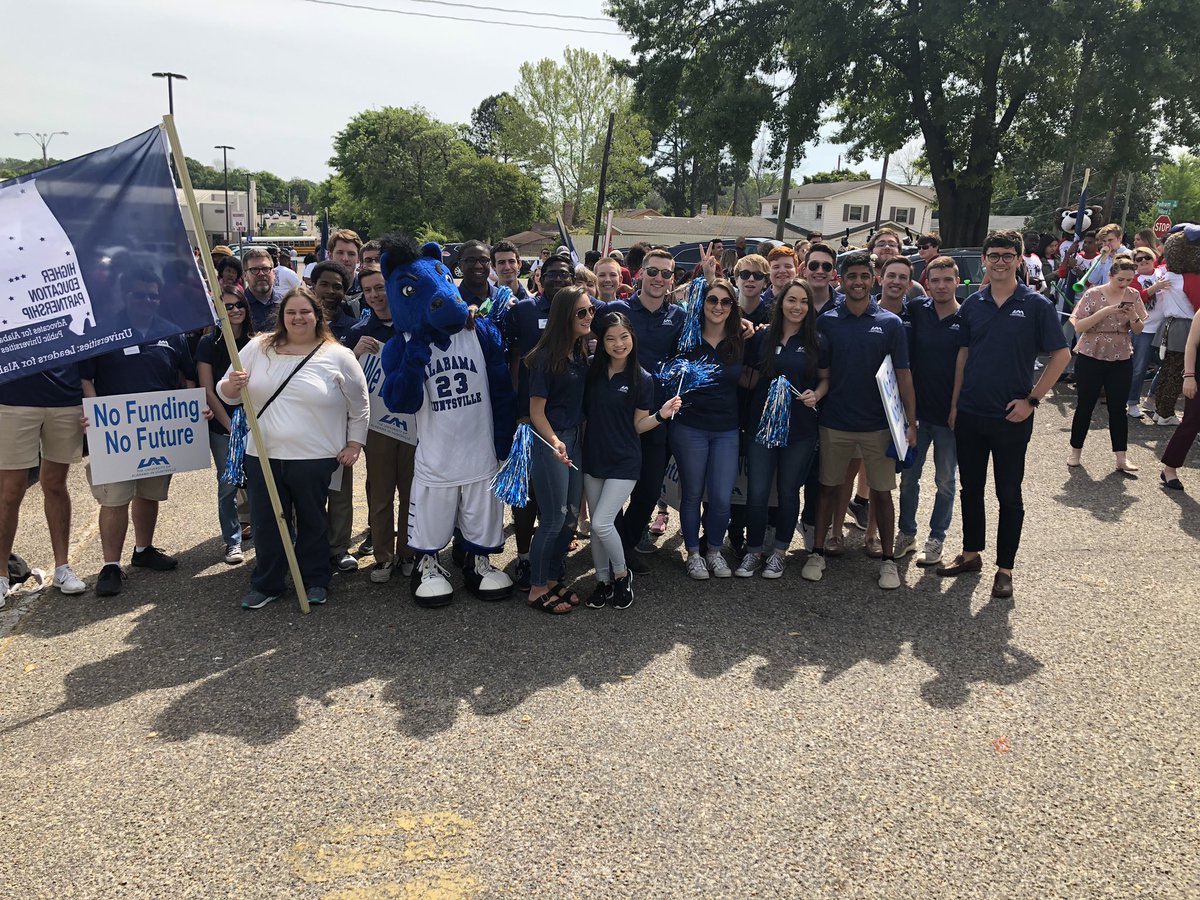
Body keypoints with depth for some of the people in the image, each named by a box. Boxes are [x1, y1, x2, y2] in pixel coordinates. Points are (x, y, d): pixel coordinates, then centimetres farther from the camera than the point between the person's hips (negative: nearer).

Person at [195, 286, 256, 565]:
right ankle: (232, 540, 16)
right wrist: (230, 426, -8)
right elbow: (208, 392, -4)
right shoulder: (209, 343, -2)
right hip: (222, 426, -1)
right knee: (228, 485, 3)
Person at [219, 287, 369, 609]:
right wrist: (232, 385, -13)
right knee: (266, 522, 9)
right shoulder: (258, 347, 5)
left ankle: (316, 581, 27)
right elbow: (228, 393, 9)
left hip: (315, 459, -2)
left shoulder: (338, 356, -3)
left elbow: (359, 407, 4)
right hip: (263, 455, 3)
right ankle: (266, 584, 25)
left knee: (312, 522, 11)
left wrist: (354, 444, 0)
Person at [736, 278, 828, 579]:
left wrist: (816, 395, -10)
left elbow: (826, 378, 10)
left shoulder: (818, 342, 1)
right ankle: (753, 551, 18)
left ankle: (779, 552, 26)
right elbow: (749, 381, 7)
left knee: (788, 492, 10)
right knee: (757, 493, 0)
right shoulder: (762, 337, 2)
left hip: (800, 430, 0)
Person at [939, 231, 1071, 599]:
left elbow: (1061, 355, -4)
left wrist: (1032, 399, -10)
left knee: (1009, 495, 6)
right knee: (970, 488, 13)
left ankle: (1005, 568, 16)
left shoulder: (1036, 305, -5)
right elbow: (962, 355, 10)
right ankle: (971, 553, 29)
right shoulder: (972, 304, 5)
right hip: (969, 415, 4)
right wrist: (954, 403, 5)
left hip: (1011, 417, -3)